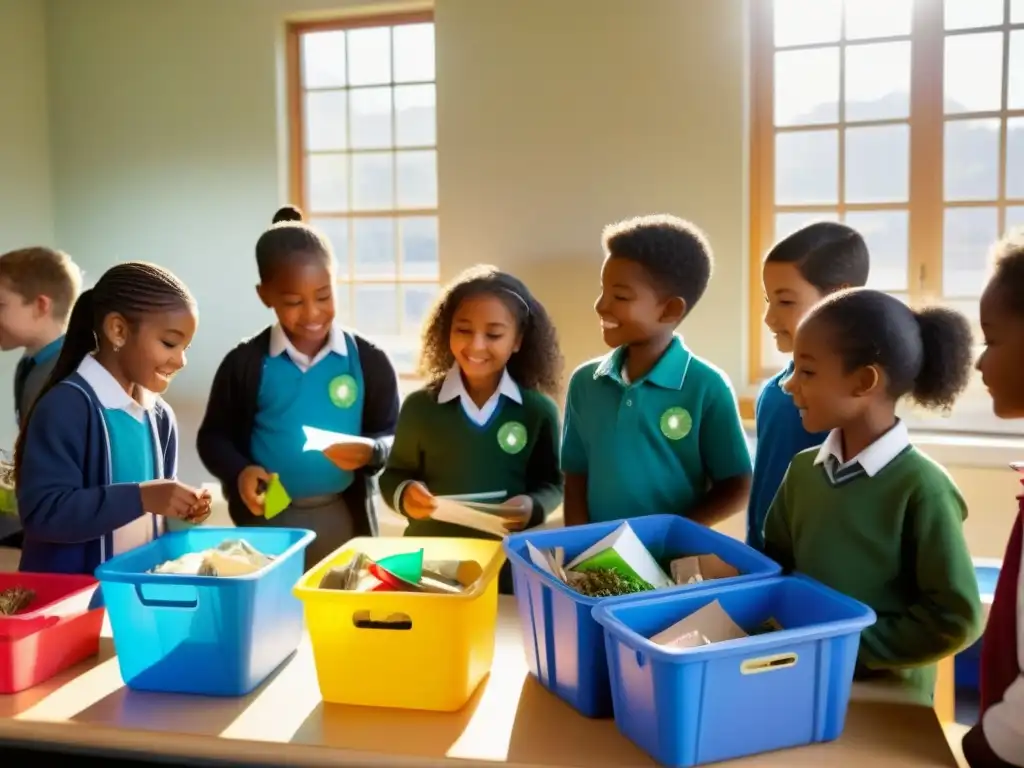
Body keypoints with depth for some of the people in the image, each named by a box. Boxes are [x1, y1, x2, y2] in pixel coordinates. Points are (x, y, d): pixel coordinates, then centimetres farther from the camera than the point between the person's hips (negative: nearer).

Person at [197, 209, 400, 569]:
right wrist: (239, 472, -15)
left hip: (344, 518, 0)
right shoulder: (244, 363, -4)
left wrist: (370, 451, -20)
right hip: (267, 520, 0)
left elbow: (393, 435, 1)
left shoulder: (369, 360, -3)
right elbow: (214, 436, 4)